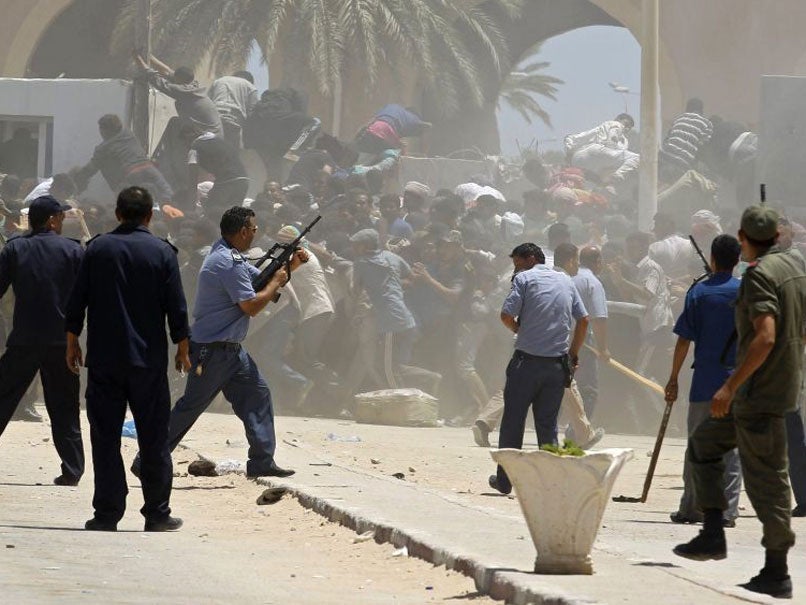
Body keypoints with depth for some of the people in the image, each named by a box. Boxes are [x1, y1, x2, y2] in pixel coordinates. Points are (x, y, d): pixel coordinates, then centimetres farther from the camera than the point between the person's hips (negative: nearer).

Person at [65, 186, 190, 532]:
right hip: (148, 359, -1)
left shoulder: (97, 249, 1)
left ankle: (107, 514, 1)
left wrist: (72, 343, 12)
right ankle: (157, 514, 8)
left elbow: (77, 302, 2)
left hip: (104, 360, 1)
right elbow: (177, 309, -2)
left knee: (105, 437, 4)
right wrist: (182, 350, 8)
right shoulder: (162, 253, -3)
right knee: (153, 439, 6)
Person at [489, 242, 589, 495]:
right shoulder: (565, 280, 14)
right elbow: (583, 319, 12)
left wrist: (519, 330, 9)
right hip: (557, 364, 4)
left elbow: (506, 315, -11)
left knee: (513, 421, 5)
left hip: (527, 360, -4)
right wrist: (573, 353, 17)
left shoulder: (524, 278, -2)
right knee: (548, 424, 10)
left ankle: (504, 481, 9)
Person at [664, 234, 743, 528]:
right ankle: (727, 511, -1)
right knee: (732, 448, 3)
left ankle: (691, 508, 8)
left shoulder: (699, 292, -2)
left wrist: (673, 378, 4)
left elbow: (684, 340, -3)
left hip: (704, 382, -1)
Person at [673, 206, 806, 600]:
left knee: (766, 478, -2)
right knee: (704, 444, 16)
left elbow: (765, 337, -27)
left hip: (761, 391, -9)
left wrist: (731, 387, -26)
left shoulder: (759, 276, -17)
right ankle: (712, 534, 10)